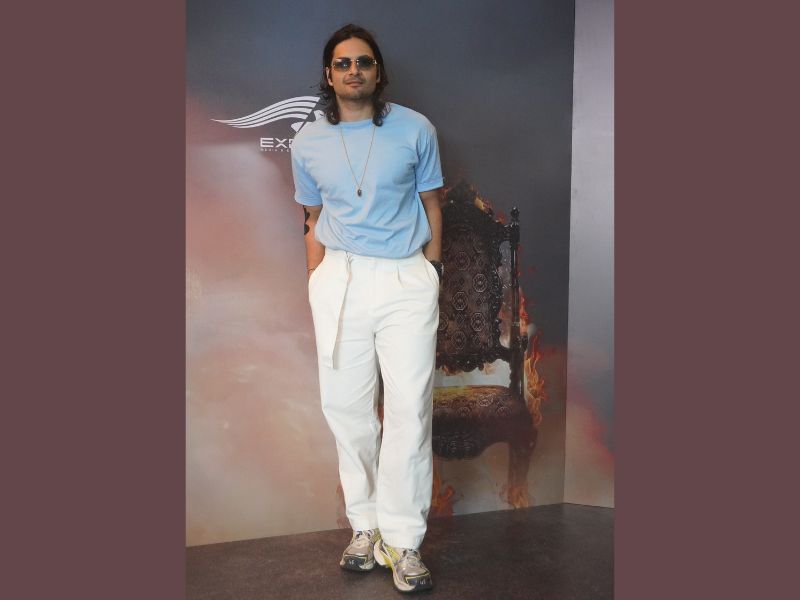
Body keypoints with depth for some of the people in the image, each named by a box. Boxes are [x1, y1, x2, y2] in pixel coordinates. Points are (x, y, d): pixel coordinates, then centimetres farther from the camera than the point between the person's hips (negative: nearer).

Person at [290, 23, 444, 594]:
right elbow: (315, 222, 15)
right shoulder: (308, 143, 8)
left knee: (409, 412, -4)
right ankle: (365, 524, 20)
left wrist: (430, 279, 5)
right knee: (347, 408, 5)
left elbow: (432, 207, 9)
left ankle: (403, 540, 8)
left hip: (407, 279, -2)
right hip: (339, 279, 2)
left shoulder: (415, 129, 3)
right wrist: (318, 290, 10)